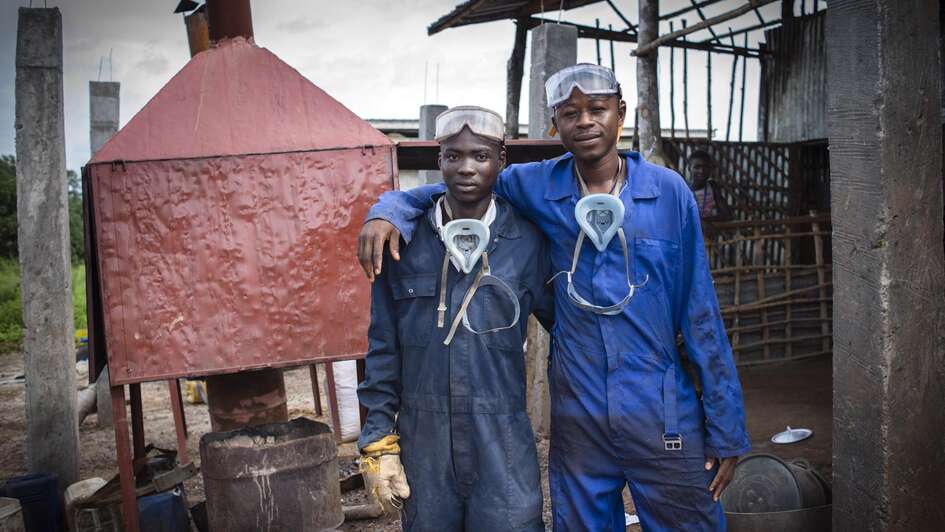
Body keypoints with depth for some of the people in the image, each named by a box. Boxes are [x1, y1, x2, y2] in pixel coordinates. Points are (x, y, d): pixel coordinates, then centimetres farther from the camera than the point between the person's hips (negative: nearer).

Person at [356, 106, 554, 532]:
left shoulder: (526, 242, -2)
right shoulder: (404, 241, 1)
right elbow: (382, 348, 4)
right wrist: (379, 442, 2)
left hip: (503, 445, -1)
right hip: (422, 444, 1)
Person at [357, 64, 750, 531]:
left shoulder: (669, 192, -3)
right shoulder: (535, 187, -1)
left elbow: (700, 315, -1)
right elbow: (447, 191, 12)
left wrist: (725, 430, 0)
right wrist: (389, 210, -10)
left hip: (665, 421, -1)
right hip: (577, 421, 1)